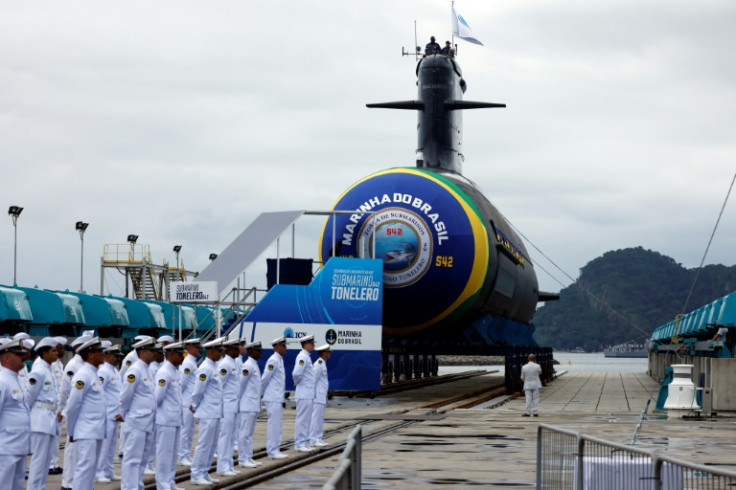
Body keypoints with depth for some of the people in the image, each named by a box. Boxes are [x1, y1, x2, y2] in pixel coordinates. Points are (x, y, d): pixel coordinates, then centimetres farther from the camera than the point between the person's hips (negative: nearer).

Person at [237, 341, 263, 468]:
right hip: (247, 405, -9)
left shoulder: (254, 365, 14)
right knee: (245, 433, -5)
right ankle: (243, 459, -2)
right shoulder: (248, 366, -14)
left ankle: (248, 458, 16)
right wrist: (238, 401, -10)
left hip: (254, 404, 9)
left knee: (249, 433, 12)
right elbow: (241, 384, -14)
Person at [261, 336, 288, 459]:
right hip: (273, 399, -9)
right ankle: (272, 451, -4)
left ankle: (275, 450, 17)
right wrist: (260, 393, -4)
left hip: (278, 398, 9)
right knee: (274, 424, -7)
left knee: (277, 425, 12)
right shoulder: (273, 360, -15)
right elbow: (265, 378, -15)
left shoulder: (279, 360, 15)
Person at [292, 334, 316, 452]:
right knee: (302, 419, -6)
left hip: (308, 394, 10)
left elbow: (297, 373, 25)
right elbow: (296, 373, -27)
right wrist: (297, 382, -10)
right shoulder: (302, 357, -16)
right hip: (304, 394, -10)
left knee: (306, 420, 12)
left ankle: (304, 443, 17)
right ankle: (299, 444, -3)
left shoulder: (306, 357, 15)